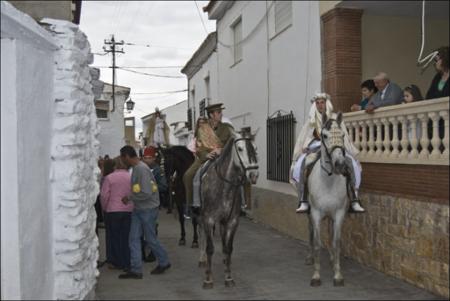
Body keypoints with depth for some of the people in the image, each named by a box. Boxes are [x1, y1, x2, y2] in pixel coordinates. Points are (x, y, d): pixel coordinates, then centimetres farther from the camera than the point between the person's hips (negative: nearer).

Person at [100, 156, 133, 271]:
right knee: (127, 237, 9)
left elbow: (104, 196, -6)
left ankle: (117, 262, 12)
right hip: (129, 210, 3)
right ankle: (127, 262, 13)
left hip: (113, 211, -2)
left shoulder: (109, 178, -7)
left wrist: (104, 208, 9)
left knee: (114, 236, 8)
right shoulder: (132, 177, 0)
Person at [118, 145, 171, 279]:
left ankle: (164, 262, 26)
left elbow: (146, 193, -25)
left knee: (151, 239, 6)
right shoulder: (136, 168, 8)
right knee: (134, 239, 5)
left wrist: (130, 198, -17)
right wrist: (130, 198, 5)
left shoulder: (142, 169, -21)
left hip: (148, 209, -9)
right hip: (138, 209, 9)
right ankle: (135, 270, 11)